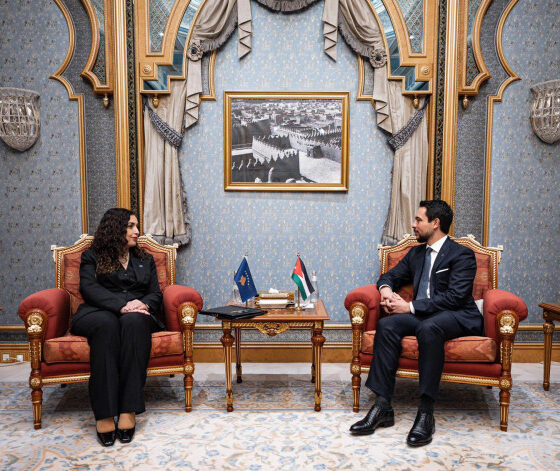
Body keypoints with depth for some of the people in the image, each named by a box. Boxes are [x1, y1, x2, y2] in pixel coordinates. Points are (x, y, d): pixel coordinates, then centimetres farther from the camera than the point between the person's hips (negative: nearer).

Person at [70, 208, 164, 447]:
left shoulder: (145, 260, 27)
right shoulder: (91, 257, 17)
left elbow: (156, 293, 15)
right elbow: (89, 288, -1)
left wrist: (143, 304, -10)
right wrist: (121, 306, -20)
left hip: (137, 316, 2)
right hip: (99, 313, -1)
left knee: (134, 322, -36)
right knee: (106, 324, -39)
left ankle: (128, 410, -41)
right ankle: (104, 413, -41)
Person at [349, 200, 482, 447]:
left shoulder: (462, 255, -3)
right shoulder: (416, 253, 19)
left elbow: (454, 297, -15)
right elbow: (391, 275, 25)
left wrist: (411, 307, -18)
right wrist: (385, 288, -2)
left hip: (457, 317, -6)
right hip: (421, 315, 6)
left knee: (428, 327, -39)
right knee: (386, 325, -23)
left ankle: (426, 412, -32)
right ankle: (382, 406, -24)